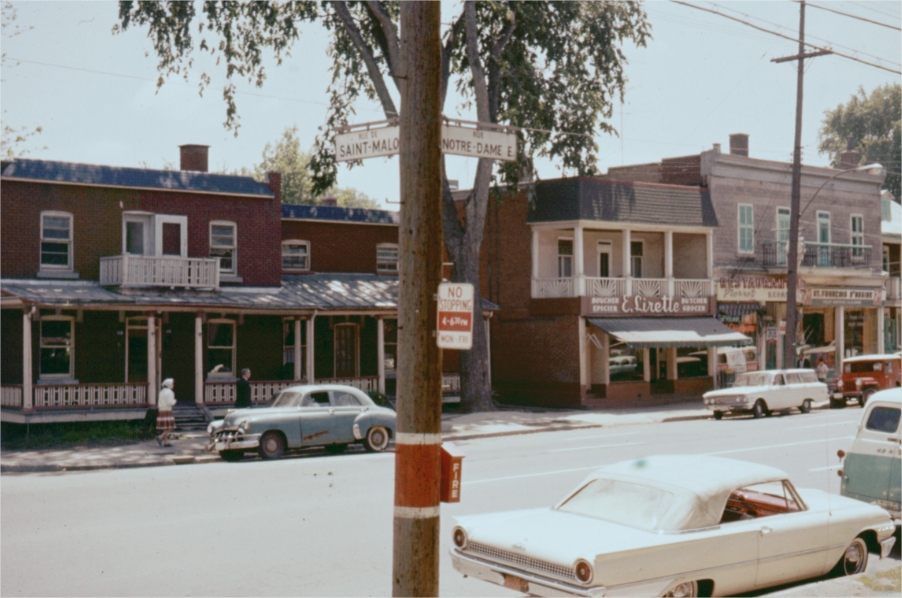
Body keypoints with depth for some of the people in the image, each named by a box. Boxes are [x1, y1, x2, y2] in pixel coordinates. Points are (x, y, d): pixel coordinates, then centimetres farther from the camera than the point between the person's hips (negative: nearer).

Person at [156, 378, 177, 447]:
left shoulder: (162, 392, 15)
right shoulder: (169, 392, -12)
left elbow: (159, 402, 17)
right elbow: (170, 403, -17)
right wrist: (174, 401, -1)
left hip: (161, 411, 9)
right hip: (167, 411, -9)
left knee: (165, 428, 9)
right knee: (170, 428, -6)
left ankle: (166, 442, 7)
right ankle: (160, 437, -19)